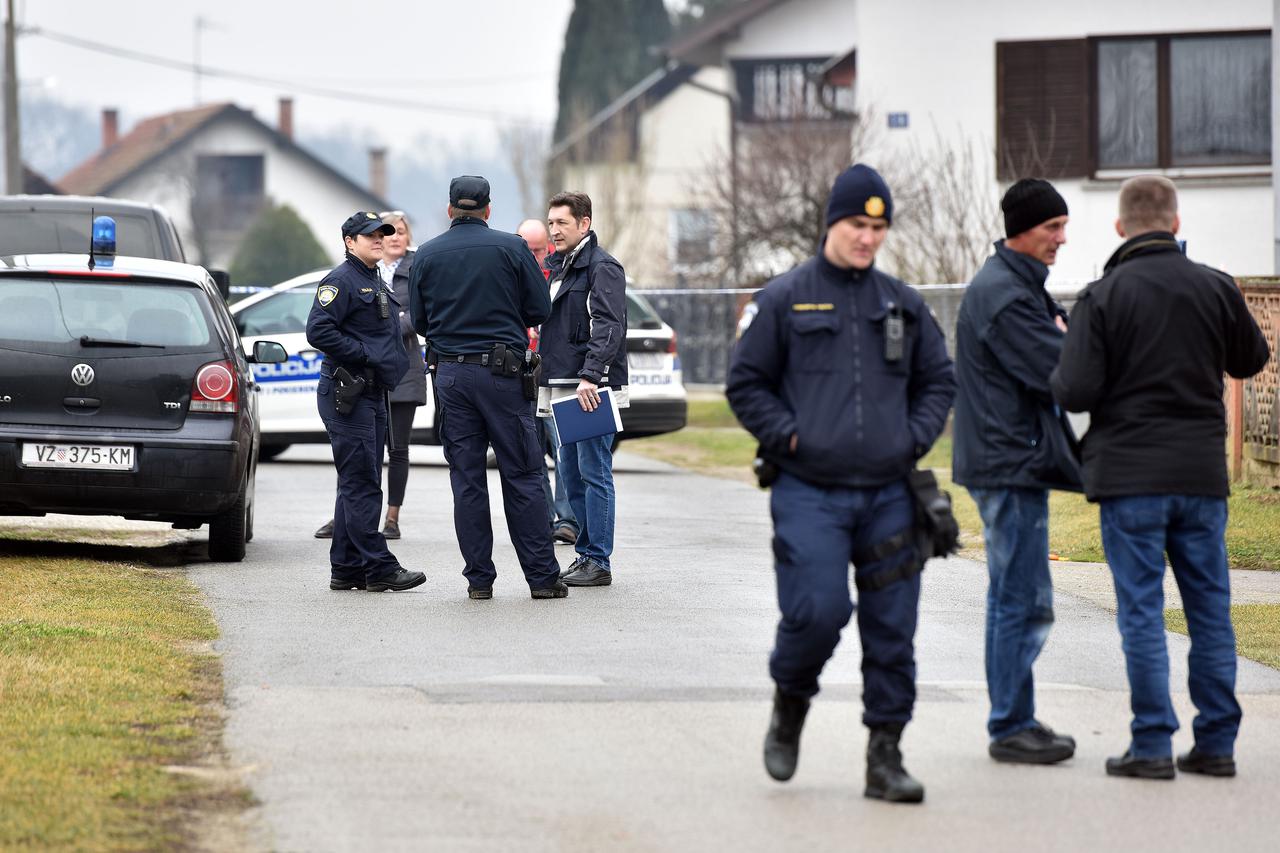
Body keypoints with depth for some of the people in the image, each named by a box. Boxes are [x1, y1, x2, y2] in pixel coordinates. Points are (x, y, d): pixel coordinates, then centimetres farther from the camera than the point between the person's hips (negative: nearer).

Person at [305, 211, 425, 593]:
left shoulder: (376, 282, 20)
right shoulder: (341, 280, -10)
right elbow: (318, 331, -21)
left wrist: (390, 366, 15)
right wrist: (364, 354, -18)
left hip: (372, 393, 10)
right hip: (347, 393, -10)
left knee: (357, 485, 11)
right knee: (361, 484, -10)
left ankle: (346, 568, 15)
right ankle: (378, 568, -13)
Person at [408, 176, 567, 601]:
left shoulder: (426, 255, 4)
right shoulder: (511, 248, -3)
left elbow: (418, 321, 8)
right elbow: (540, 310, 0)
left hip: (450, 372, 2)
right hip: (502, 372, -2)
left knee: (466, 480, 6)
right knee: (521, 477, 1)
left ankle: (479, 578, 5)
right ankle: (542, 577, 0)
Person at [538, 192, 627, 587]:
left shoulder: (602, 267, -9)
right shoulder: (559, 267, 19)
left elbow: (608, 328, -18)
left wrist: (590, 377, -26)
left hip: (592, 389, -9)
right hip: (563, 389, 9)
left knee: (594, 473, -7)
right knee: (570, 474, 11)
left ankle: (598, 562, -6)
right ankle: (586, 553, 18)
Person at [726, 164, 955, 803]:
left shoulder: (902, 304, 13)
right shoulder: (784, 300, 2)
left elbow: (938, 380, 22)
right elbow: (746, 383, 5)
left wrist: (916, 436, 6)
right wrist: (789, 436, -6)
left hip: (888, 493, 4)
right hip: (809, 492, -4)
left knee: (891, 630, 2)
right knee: (818, 611, -15)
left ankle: (885, 758, 9)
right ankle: (789, 705, 15)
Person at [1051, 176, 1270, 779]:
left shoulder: (1102, 297, -8)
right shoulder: (1216, 289, 1)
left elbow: (1075, 393, -13)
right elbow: (1252, 360, 17)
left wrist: (1058, 375, 8)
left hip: (1129, 479, -3)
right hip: (1202, 475, 3)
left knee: (1141, 611, 1)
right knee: (1210, 609, 9)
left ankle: (1152, 744, -1)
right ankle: (1217, 741, 11)